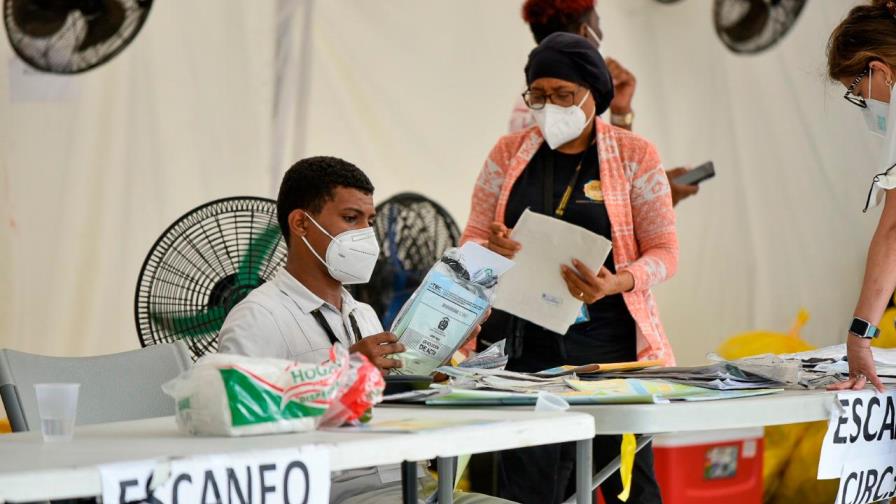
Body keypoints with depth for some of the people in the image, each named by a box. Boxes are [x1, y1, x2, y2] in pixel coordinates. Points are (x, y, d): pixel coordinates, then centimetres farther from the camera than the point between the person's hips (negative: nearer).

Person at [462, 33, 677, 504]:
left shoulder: (634, 155, 2)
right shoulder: (509, 154, 9)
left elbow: (664, 252, -1)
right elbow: (471, 242, 10)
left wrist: (616, 283, -21)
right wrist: (491, 250, -15)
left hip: (611, 344, -1)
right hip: (528, 346, 2)